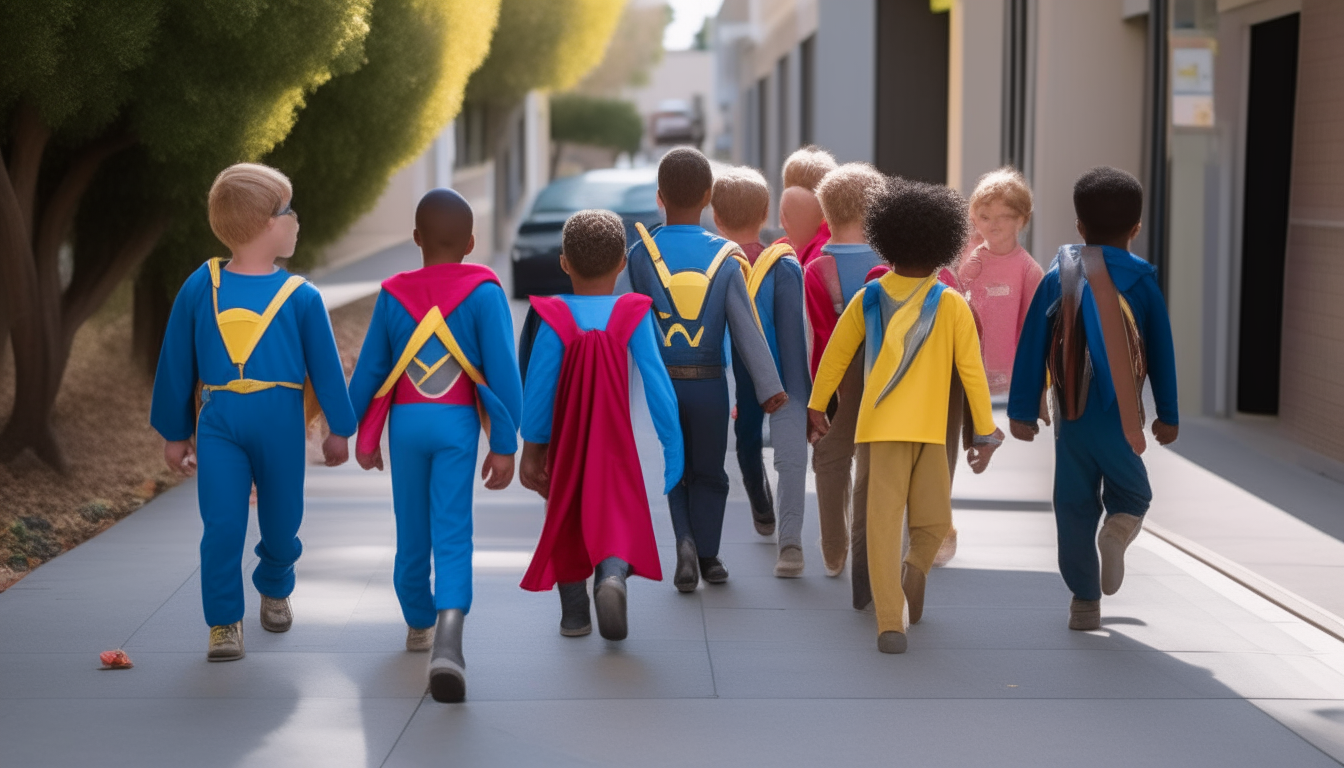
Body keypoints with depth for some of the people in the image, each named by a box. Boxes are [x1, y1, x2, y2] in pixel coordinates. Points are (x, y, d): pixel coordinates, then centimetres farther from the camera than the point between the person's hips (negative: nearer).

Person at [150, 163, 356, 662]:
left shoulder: (300, 297, 1)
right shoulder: (200, 289, 1)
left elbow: (326, 365, 9)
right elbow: (176, 365, 8)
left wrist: (339, 429, 12)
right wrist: (175, 434, 11)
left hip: (280, 420, 1)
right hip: (219, 421, -1)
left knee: (281, 521, 12)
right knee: (222, 526, -9)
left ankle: (275, 591, 42)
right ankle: (224, 622, 5)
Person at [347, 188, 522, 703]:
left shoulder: (393, 294, 4)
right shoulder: (483, 293, -4)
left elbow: (369, 370, 7)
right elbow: (501, 371, -8)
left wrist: (363, 435, 17)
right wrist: (503, 445, -4)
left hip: (406, 422, 3)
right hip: (457, 423, -3)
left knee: (412, 531, 17)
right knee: (452, 532, -8)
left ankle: (419, 623, 36)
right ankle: (448, 630, -29)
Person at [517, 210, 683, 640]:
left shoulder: (554, 319, -10)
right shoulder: (634, 316, -9)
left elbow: (537, 391, -8)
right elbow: (658, 387, -9)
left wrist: (531, 451, 1)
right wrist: (673, 450, -2)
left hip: (565, 445, 1)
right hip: (618, 448, -1)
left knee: (567, 523, 17)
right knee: (619, 520, 2)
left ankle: (574, 615, 22)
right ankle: (612, 574, -30)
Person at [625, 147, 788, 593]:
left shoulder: (641, 253, -7)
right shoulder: (724, 257, -6)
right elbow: (746, 327, -10)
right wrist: (769, 388, -10)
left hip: (659, 382, 0)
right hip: (709, 384, 0)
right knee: (708, 472, 17)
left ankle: (686, 540, -8)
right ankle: (707, 556, 20)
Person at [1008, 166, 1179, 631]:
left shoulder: (1057, 278, 1)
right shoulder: (1143, 282, 0)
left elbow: (1032, 347, 0)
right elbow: (1162, 353, 4)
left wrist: (1022, 410, 4)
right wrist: (1168, 415, 12)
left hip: (1071, 415, 1)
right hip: (1120, 418, -1)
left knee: (1075, 505, 10)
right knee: (1131, 492, 18)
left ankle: (1085, 602, 9)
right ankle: (1120, 524, -16)